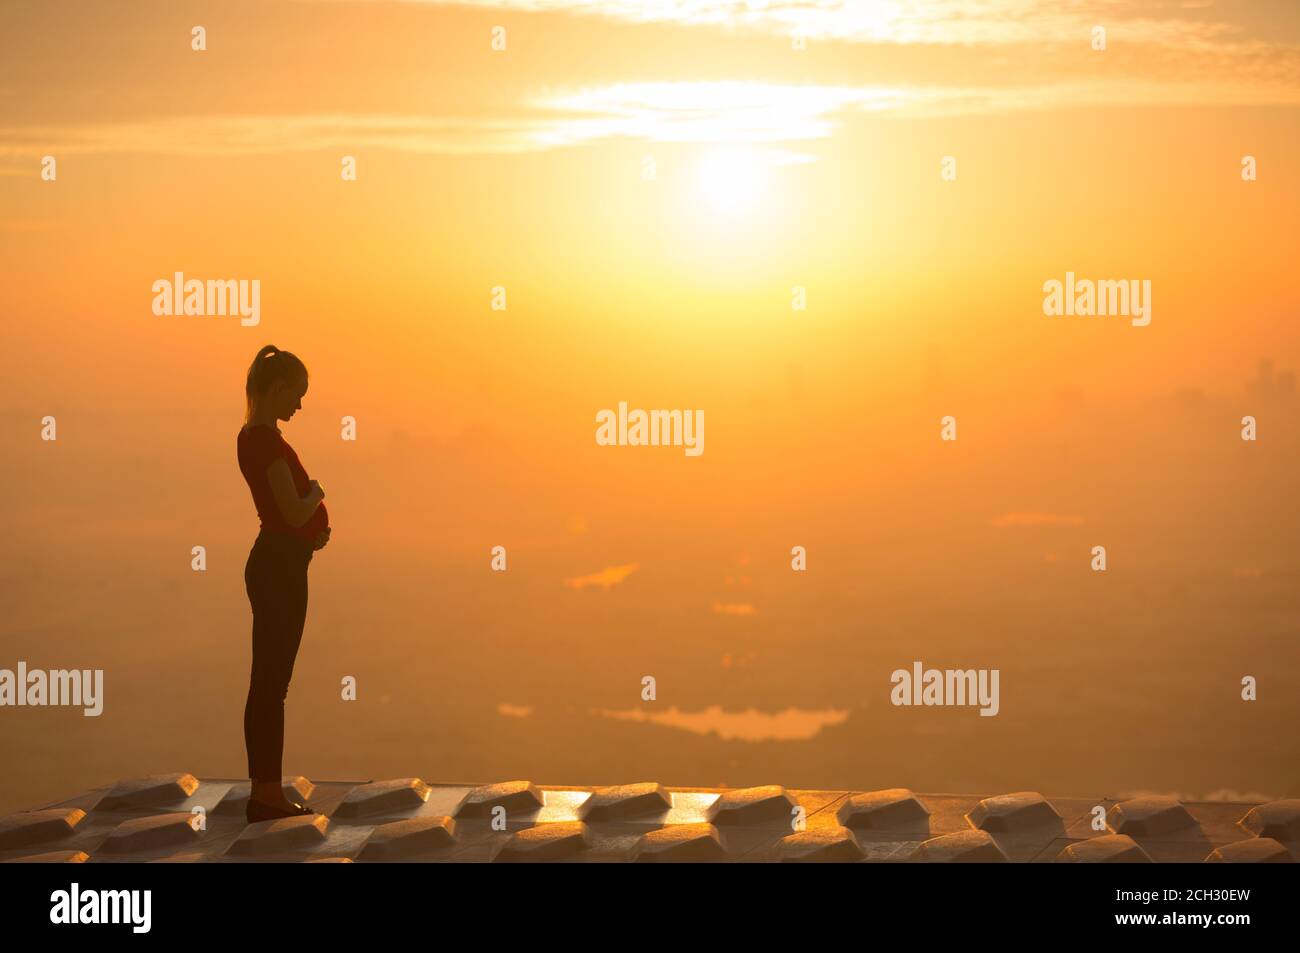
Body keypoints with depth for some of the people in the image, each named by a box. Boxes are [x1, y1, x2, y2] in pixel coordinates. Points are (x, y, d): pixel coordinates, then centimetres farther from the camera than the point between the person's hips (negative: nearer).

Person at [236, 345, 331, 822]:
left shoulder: (255, 437, 14)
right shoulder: (267, 441, -17)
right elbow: (295, 511, -21)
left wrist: (315, 519, 5)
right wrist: (317, 493, -1)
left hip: (276, 562, 10)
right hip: (280, 564, -10)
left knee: (269, 681, 12)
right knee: (270, 681, -5)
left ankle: (267, 790, 18)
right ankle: (265, 791, 0)